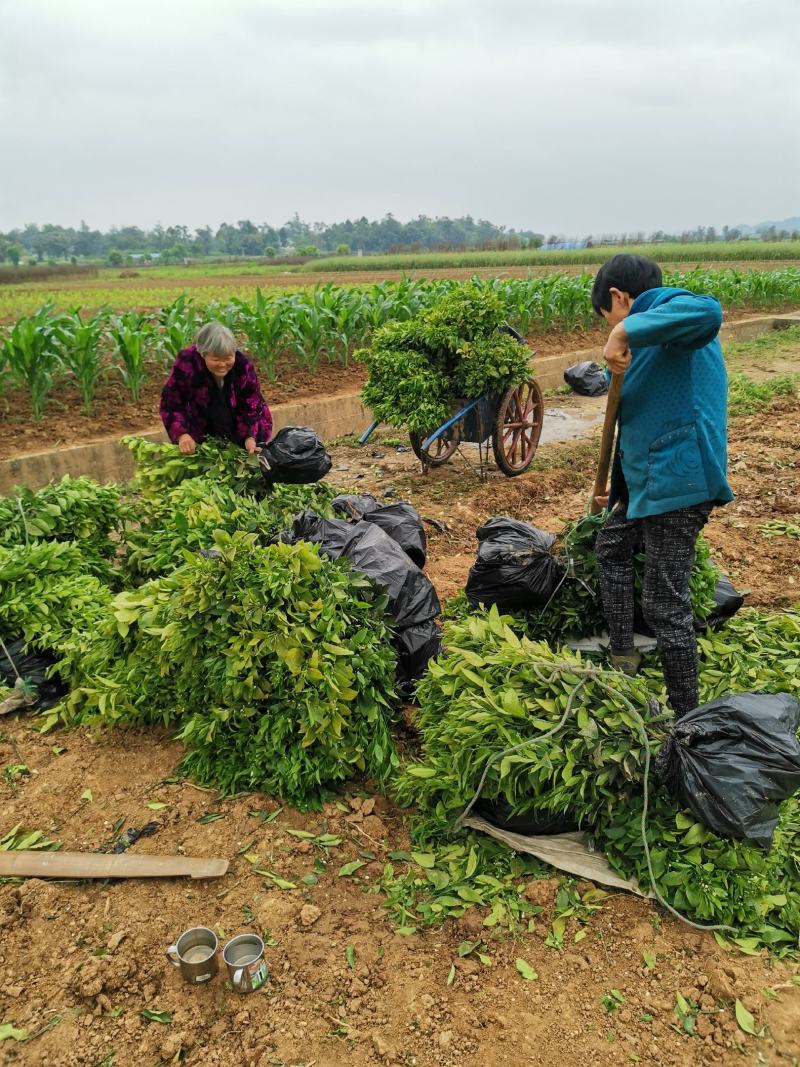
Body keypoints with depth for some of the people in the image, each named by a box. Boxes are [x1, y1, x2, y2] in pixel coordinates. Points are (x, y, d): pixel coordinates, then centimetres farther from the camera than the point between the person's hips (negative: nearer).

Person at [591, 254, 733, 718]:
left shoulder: (665, 307, -9)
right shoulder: (651, 337, 21)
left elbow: (708, 312, -36)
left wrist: (626, 331, -34)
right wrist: (620, 488, 31)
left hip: (678, 483, -11)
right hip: (650, 481, 11)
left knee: (666, 605, -4)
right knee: (613, 543, 29)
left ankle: (687, 715, 12)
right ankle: (623, 657, 36)